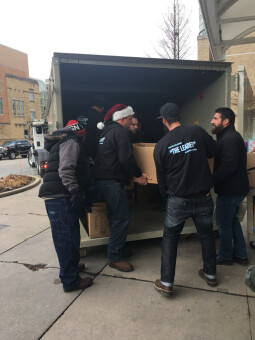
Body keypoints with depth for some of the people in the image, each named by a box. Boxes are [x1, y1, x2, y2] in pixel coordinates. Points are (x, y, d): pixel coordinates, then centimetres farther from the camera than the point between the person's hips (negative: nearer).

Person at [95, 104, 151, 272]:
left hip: (103, 179, 10)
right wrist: (139, 174, -9)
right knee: (121, 218, -4)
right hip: (113, 181, -10)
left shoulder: (107, 131, 19)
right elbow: (126, 159, -21)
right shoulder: (120, 132, -11)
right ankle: (116, 258, 5)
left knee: (115, 217, 18)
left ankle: (117, 250, 30)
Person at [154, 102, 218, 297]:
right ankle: (210, 275, 38)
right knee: (206, 235, 21)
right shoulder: (198, 132, -8)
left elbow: (161, 178, 0)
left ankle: (166, 283, 16)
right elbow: (214, 152, 8)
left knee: (170, 239, 13)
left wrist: (166, 196, 17)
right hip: (204, 197, 2)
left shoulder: (161, 145, -8)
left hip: (178, 200, -2)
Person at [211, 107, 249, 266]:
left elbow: (228, 166, -29)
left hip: (230, 190, -10)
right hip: (237, 187, 10)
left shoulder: (229, 139, -20)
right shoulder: (231, 136, 14)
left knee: (223, 223, 6)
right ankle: (241, 255, 32)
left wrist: (211, 180, -24)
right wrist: (213, 179, 5)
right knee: (232, 220, 21)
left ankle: (226, 256, 23)